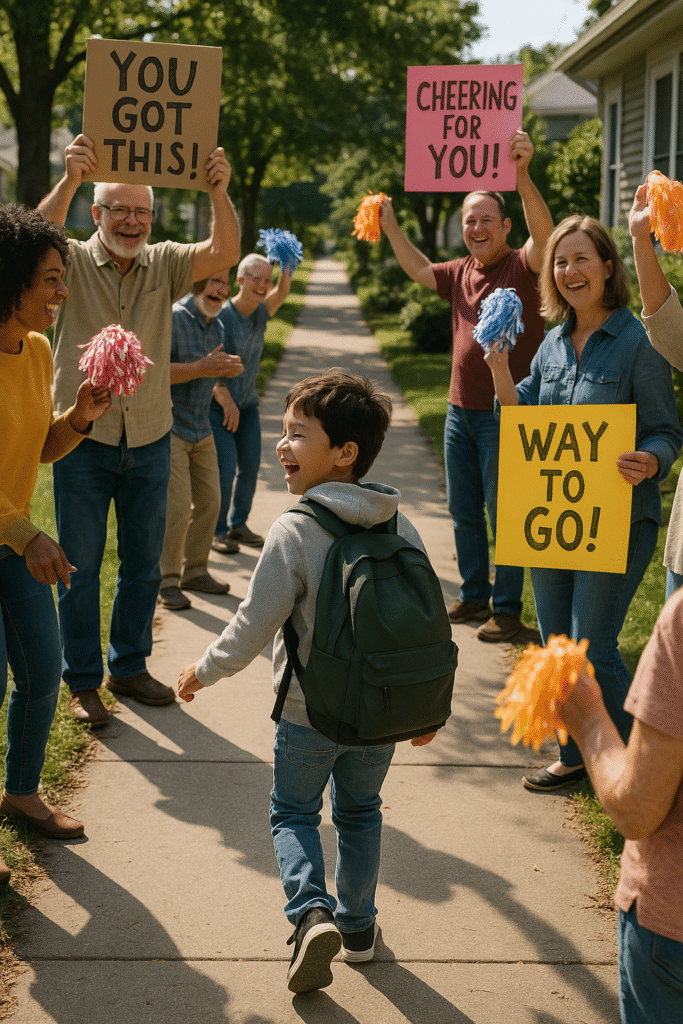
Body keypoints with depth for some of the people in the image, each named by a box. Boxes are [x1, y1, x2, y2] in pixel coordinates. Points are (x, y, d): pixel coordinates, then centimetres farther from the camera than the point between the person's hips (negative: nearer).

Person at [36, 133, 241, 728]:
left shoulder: (165, 264, 1)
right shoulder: (74, 262, -6)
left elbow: (225, 254, -15)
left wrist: (219, 192, -34)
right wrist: (70, 179, -45)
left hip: (149, 438, 3)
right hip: (83, 436, -3)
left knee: (144, 562, 14)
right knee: (80, 564, 6)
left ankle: (129, 667, 31)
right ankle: (83, 682, 19)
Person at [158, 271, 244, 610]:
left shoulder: (217, 326, 11)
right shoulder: (174, 318, -16)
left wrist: (227, 369, 3)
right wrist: (201, 368, -28)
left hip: (201, 429, 8)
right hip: (169, 426, -8)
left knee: (209, 502, 10)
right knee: (176, 509, -10)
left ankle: (194, 570, 25)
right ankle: (165, 580, 3)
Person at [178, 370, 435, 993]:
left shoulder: (294, 532, -20)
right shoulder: (401, 528, -4)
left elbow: (256, 623, -17)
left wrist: (206, 670, 1)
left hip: (309, 714, -4)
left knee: (294, 813, 16)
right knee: (360, 812, 23)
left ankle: (311, 911, -4)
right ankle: (358, 925, 33)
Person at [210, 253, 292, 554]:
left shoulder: (261, 312, 0)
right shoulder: (221, 317, -17)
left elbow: (282, 292, -19)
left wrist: (286, 266, -36)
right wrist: (224, 398, -22)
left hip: (247, 403, 6)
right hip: (217, 403, -6)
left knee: (251, 465, 6)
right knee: (226, 467, -10)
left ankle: (239, 524, 23)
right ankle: (217, 530, 6)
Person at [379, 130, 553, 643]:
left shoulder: (523, 267, -9)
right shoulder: (461, 273, 12)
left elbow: (544, 236, -28)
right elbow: (419, 269, 28)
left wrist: (522, 175, -42)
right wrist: (389, 223, 20)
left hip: (506, 413, -7)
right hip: (461, 410, 7)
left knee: (504, 513, -1)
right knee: (463, 510, 14)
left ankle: (508, 609, 9)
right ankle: (474, 596, 27)